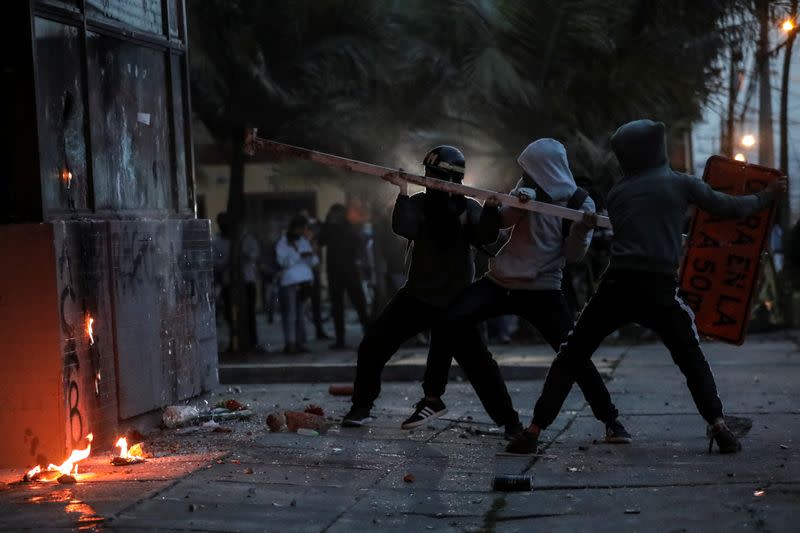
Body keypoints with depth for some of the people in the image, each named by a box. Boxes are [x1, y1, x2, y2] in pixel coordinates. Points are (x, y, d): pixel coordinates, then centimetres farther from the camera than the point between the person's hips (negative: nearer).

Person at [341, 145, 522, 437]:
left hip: (455, 302, -2)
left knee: (479, 363, -9)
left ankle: (510, 422, -2)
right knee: (372, 346, -1)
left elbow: (485, 237, -15)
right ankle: (362, 407, 15)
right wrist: (403, 193, -29)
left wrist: (491, 207, -30)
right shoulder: (419, 203, -1)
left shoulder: (467, 208, 0)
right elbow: (404, 228, -20)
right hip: (417, 296, 2)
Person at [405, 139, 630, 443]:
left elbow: (573, 255, -8)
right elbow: (502, 222, -4)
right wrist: (518, 206, -23)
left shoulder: (580, 204, -7)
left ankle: (610, 420, 3)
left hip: (542, 291, -3)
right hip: (500, 281, 3)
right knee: (448, 323, -13)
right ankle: (432, 398, 1)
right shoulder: (529, 189, 4)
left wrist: (581, 230, -27)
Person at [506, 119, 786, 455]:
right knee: (692, 360, 19)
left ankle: (534, 431, 2)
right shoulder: (680, 184, 8)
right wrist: (767, 196, 31)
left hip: (617, 287, 1)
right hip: (660, 289, -1)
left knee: (570, 358, 9)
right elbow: (730, 207, 15)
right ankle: (718, 427, 4)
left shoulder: (616, 194, 15)